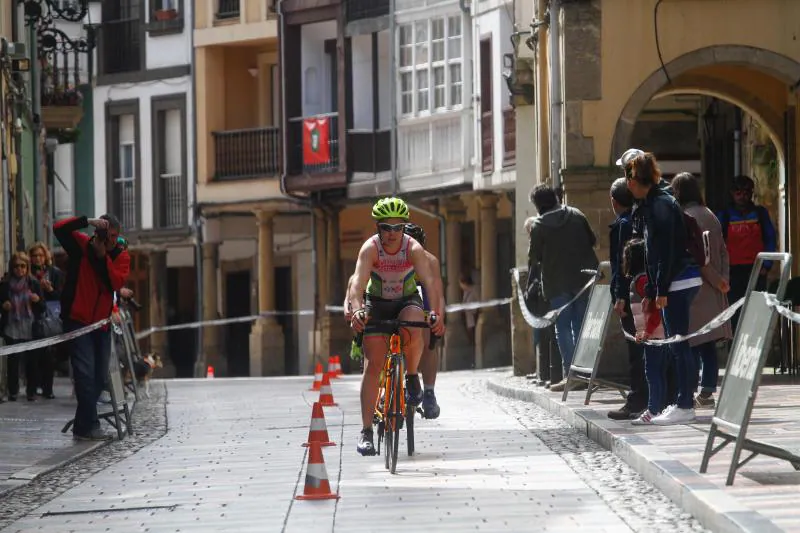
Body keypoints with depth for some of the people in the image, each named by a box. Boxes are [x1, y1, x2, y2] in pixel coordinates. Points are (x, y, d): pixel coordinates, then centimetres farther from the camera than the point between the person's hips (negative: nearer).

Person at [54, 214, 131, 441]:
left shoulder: (121, 256, 4)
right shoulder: (81, 246, -3)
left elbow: (117, 282, -12)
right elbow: (59, 228, -18)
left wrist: (103, 256, -19)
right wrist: (88, 221, -26)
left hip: (102, 323, 5)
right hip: (77, 320, -5)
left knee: (100, 375, 7)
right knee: (85, 372, -14)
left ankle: (82, 426, 17)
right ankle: (89, 426, -14)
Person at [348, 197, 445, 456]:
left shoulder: (414, 248, -23)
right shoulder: (370, 248, -24)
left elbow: (430, 281, -35)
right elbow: (358, 283, -37)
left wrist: (437, 314, -51)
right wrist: (356, 310, -56)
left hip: (407, 301, 0)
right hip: (377, 303, 0)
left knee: (413, 330, -35)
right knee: (373, 365, -11)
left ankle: (412, 379, -7)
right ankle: (366, 431, -9)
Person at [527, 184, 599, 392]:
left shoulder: (538, 226, -7)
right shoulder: (575, 215, 3)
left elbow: (533, 258, -3)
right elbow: (592, 240, 11)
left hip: (557, 282, -3)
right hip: (583, 278, 3)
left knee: (563, 328, 1)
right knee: (581, 326, 10)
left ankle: (569, 373, -8)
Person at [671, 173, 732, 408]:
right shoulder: (711, 216, 13)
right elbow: (723, 252, 10)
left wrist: (719, 281, -10)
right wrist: (723, 279, 3)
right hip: (714, 292, 7)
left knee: (691, 345, -5)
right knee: (708, 344, 9)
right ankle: (707, 391, 8)